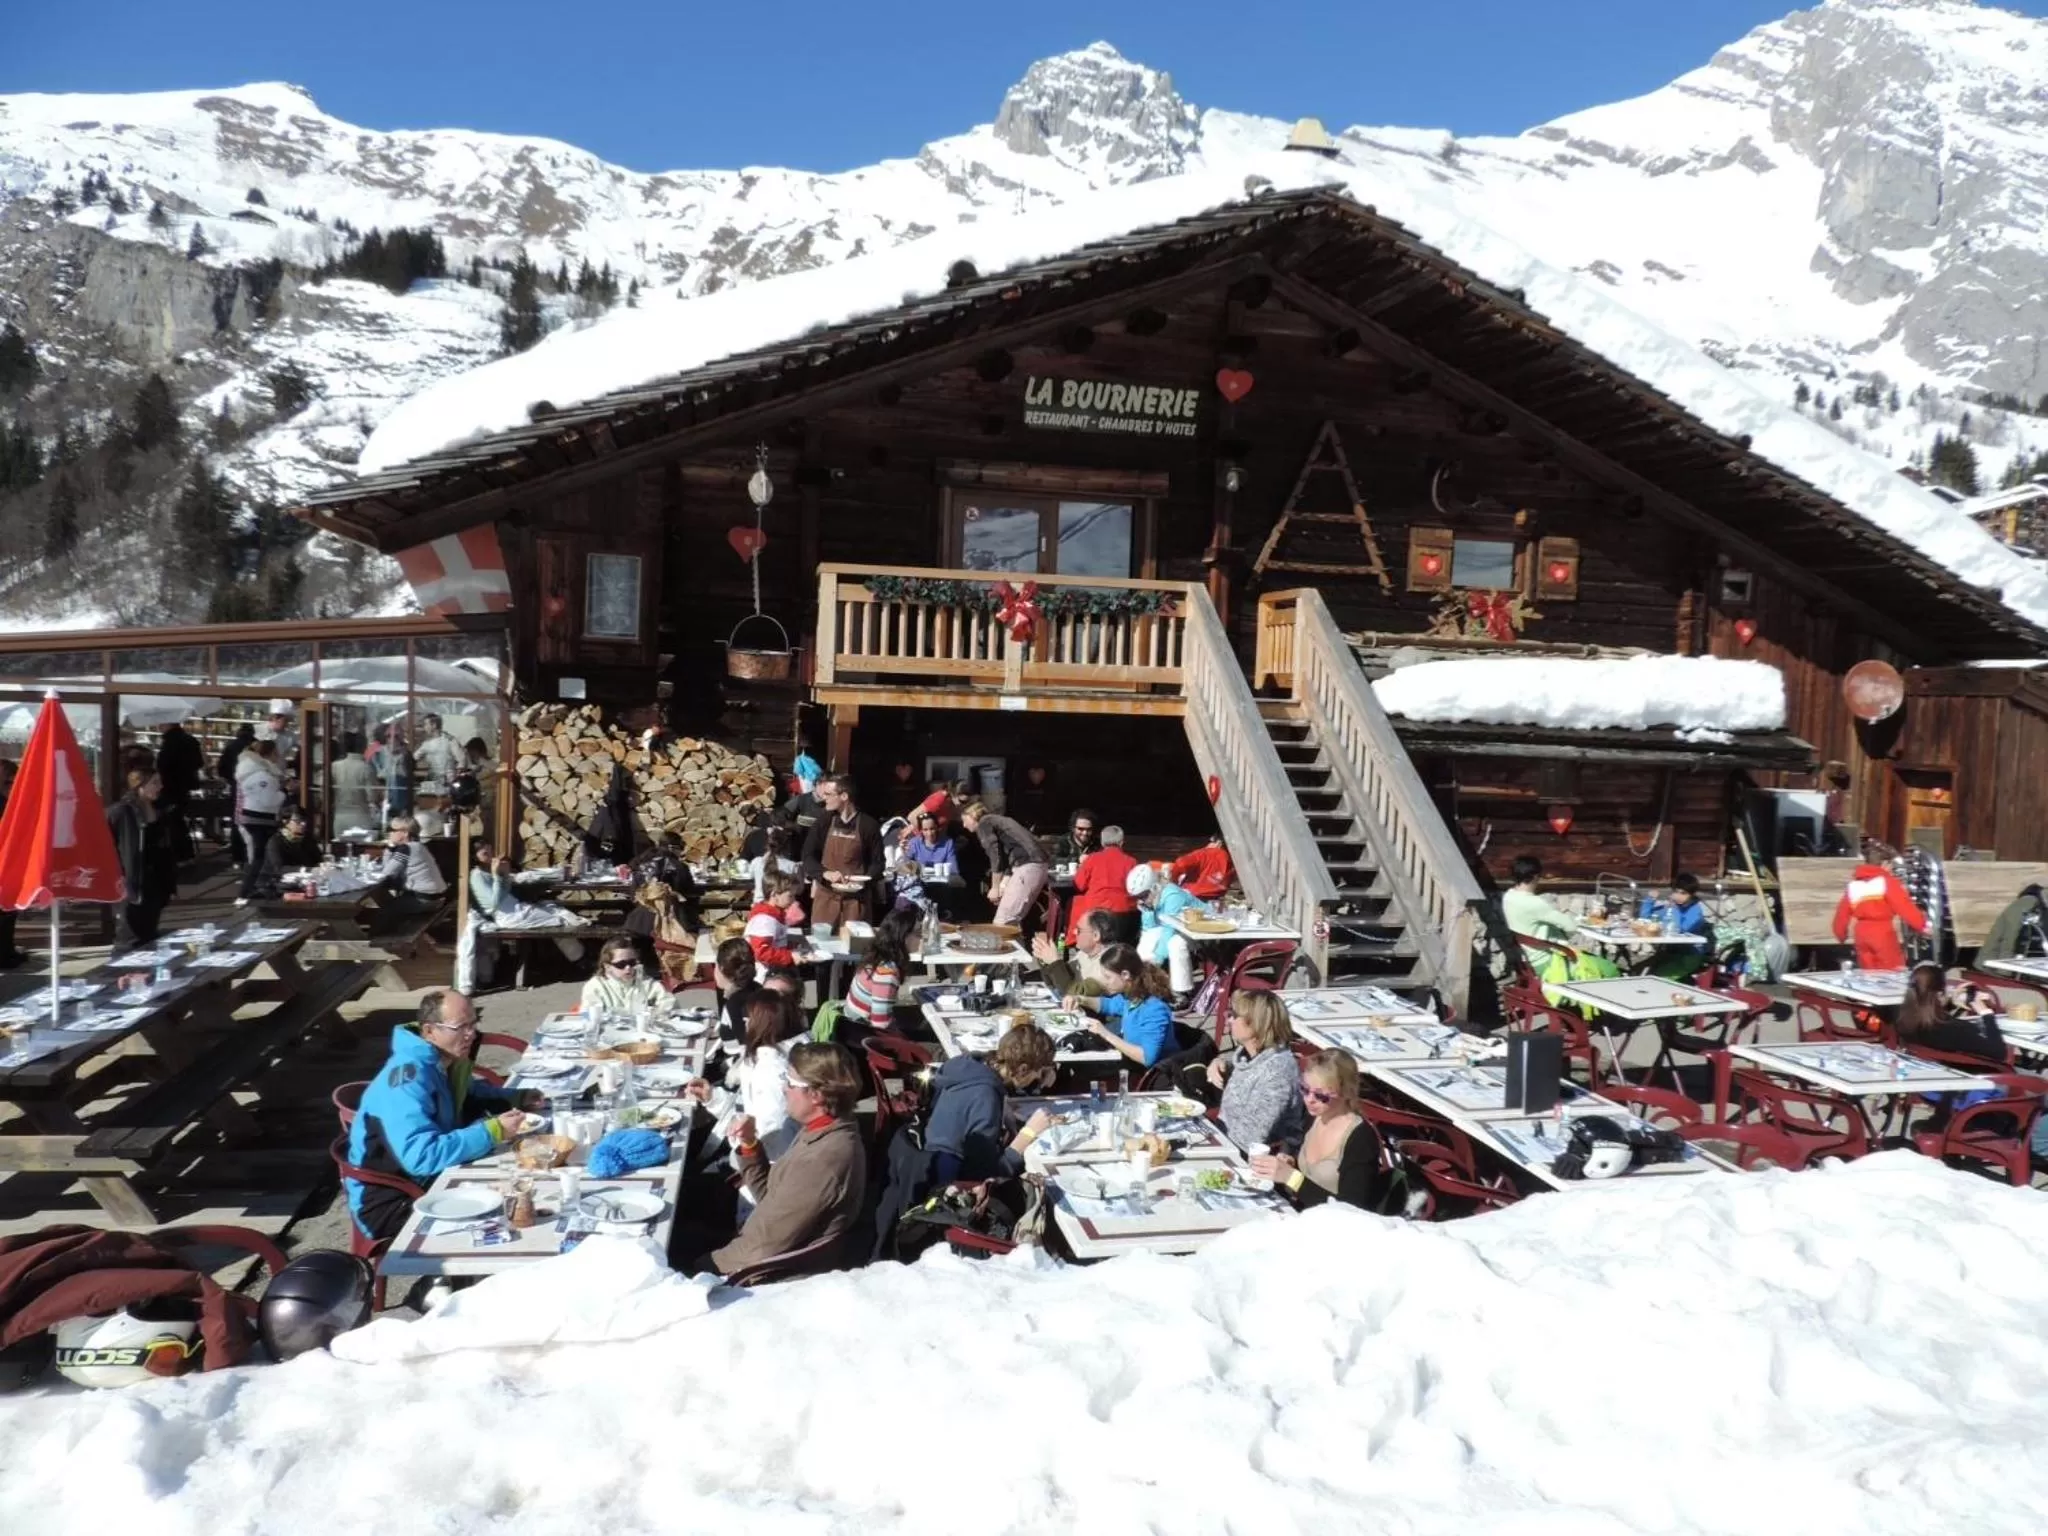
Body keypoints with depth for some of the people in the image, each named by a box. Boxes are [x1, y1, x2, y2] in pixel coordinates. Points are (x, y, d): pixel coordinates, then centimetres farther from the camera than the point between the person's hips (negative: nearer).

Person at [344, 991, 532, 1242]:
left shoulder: (446, 1062, 0)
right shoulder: (408, 1076, -26)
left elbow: (467, 1094, 23)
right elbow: (421, 1157, -36)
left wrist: (515, 1098, 5)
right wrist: (493, 1132, -32)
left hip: (426, 1182, 8)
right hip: (389, 1203, -8)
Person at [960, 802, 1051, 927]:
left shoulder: (984, 824, 3)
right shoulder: (996, 821, 29)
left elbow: (996, 856, -7)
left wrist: (995, 888, 0)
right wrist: (1003, 886, 13)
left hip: (1027, 866, -9)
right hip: (1035, 865, 9)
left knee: (1002, 922, -9)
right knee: (1011, 920, 16)